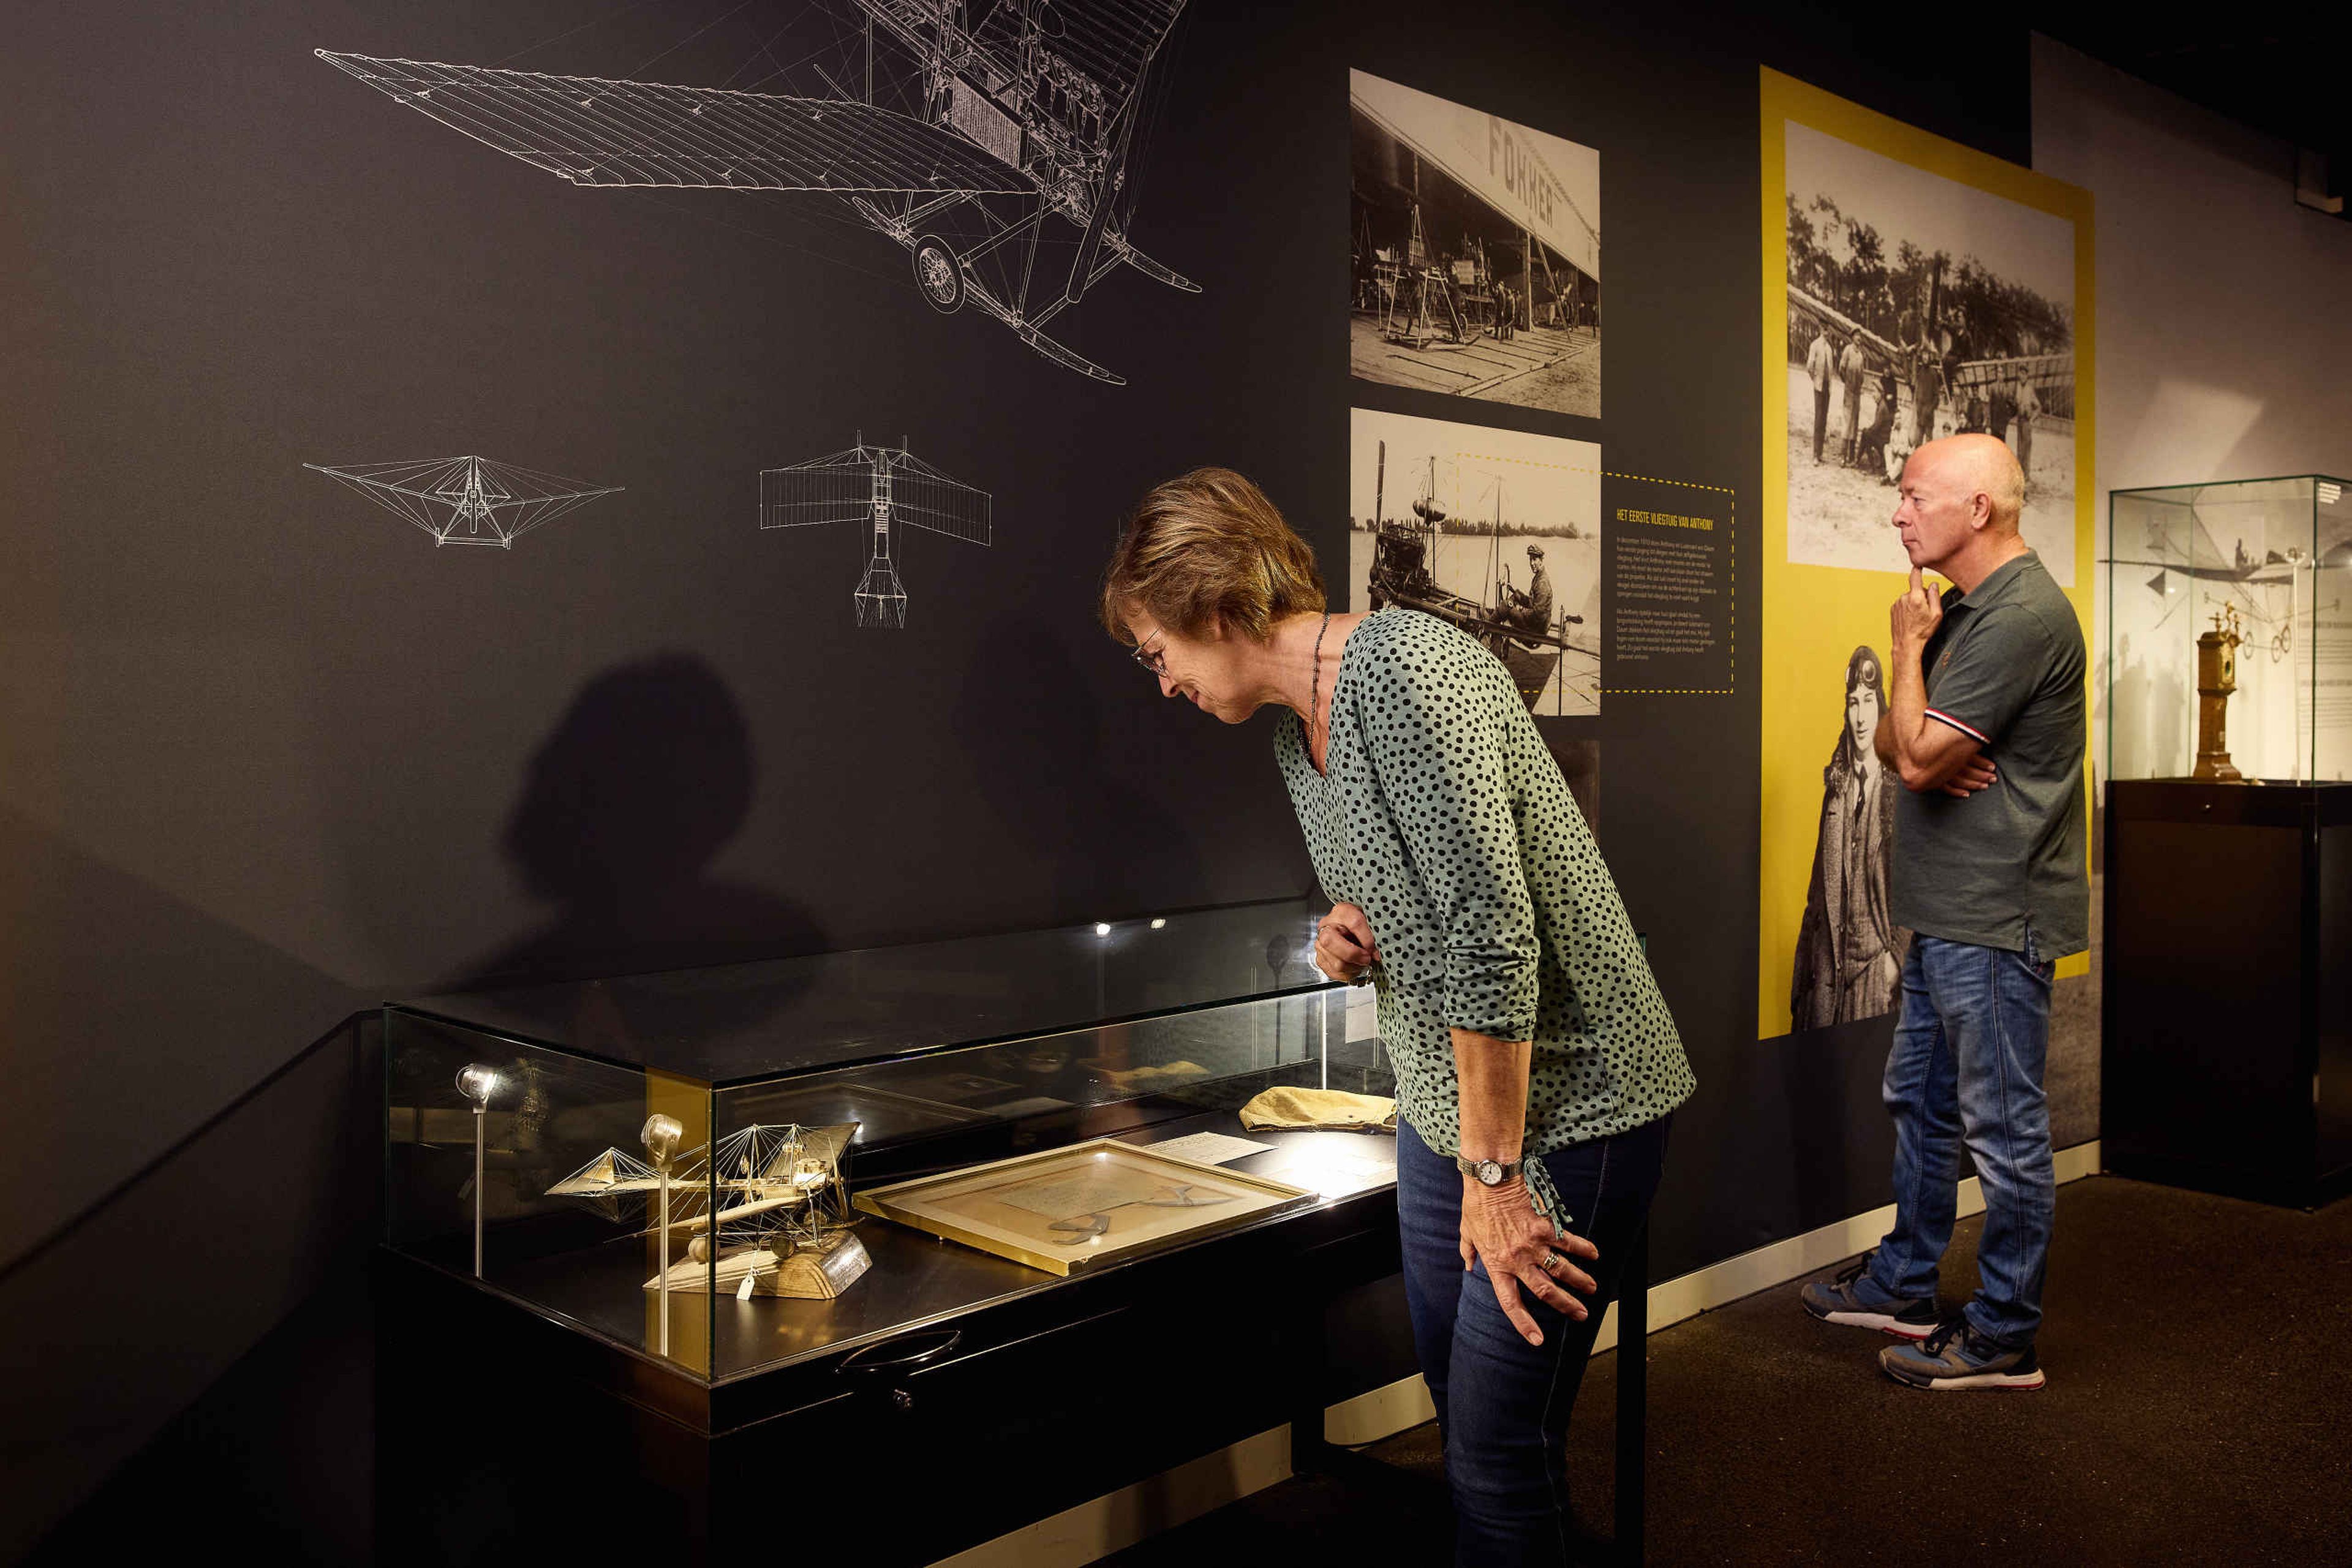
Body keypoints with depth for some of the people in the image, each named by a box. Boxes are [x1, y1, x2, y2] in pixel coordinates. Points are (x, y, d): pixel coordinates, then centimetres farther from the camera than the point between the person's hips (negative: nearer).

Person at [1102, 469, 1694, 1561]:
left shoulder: (1399, 666, -19)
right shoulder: (1298, 732, 10)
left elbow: (1493, 932, -24)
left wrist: (1493, 1171, -21)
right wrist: (1349, 932, 0)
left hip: (1561, 1106, -9)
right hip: (1443, 1105, 9)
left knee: (1499, 1451, -3)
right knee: (1462, 1419, 15)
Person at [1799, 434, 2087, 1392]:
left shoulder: (2022, 615, -19)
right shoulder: (1964, 606, 14)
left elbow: (1919, 757, -21)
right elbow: (1894, 741, 13)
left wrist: (1908, 645, -7)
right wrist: (1931, 756, -11)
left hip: (1997, 918, -10)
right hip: (1948, 913, 10)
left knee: (2003, 1127, 0)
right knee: (1920, 1099, 19)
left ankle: (2004, 1338, 12)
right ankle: (1903, 1286, 33)